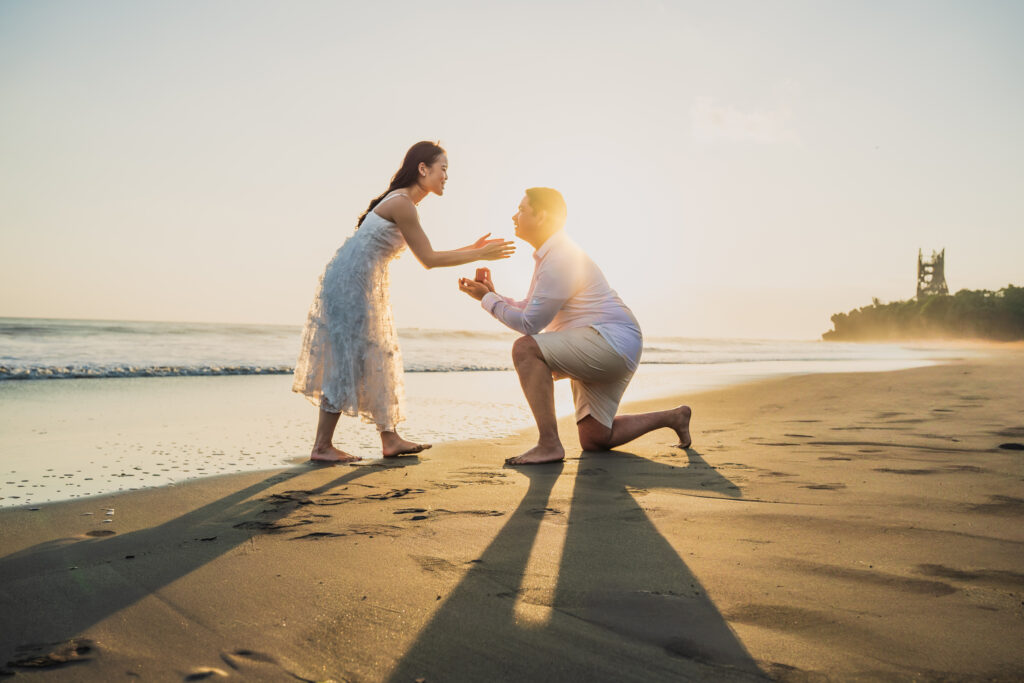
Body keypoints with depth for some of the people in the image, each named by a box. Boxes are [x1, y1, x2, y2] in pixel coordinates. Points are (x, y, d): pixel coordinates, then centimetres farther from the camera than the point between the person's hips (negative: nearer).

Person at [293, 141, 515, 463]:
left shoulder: (403, 202, 13)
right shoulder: (402, 204, -17)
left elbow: (425, 256, 16)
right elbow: (429, 259, -15)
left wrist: (471, 249, 14)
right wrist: (480, 255, -11)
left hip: (363, 285, 10)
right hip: (350, 282, -10)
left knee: (378, 359, 9)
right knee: (348, 360, -7)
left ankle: (390, 439, 13)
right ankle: (322, 447, 0)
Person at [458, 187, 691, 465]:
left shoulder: (560, 258, -16)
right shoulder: (548, 256, 16)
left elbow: (530, 324, -17)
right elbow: (528, 310, 18)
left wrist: (487, 299, -7)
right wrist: (491, 294, 7)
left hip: (612, 341, -11)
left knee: (525, 348, -26)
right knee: (594, 441, 12)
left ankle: (549, 444, -26)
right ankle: (673, 417, 25)